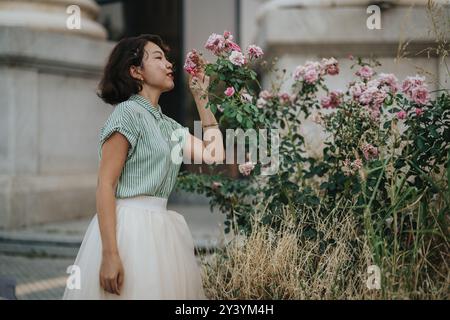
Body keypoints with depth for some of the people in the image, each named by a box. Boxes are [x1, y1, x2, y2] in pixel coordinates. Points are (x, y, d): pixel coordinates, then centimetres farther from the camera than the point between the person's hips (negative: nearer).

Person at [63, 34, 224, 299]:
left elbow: (215, 155, 12)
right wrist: (109, 254, -23)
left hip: (160, 229, 8)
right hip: (129, 227, -8)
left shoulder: (168, 125, 16)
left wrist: (202, 99, 14)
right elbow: (105, 185, -14)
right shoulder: (128, 113, -8)